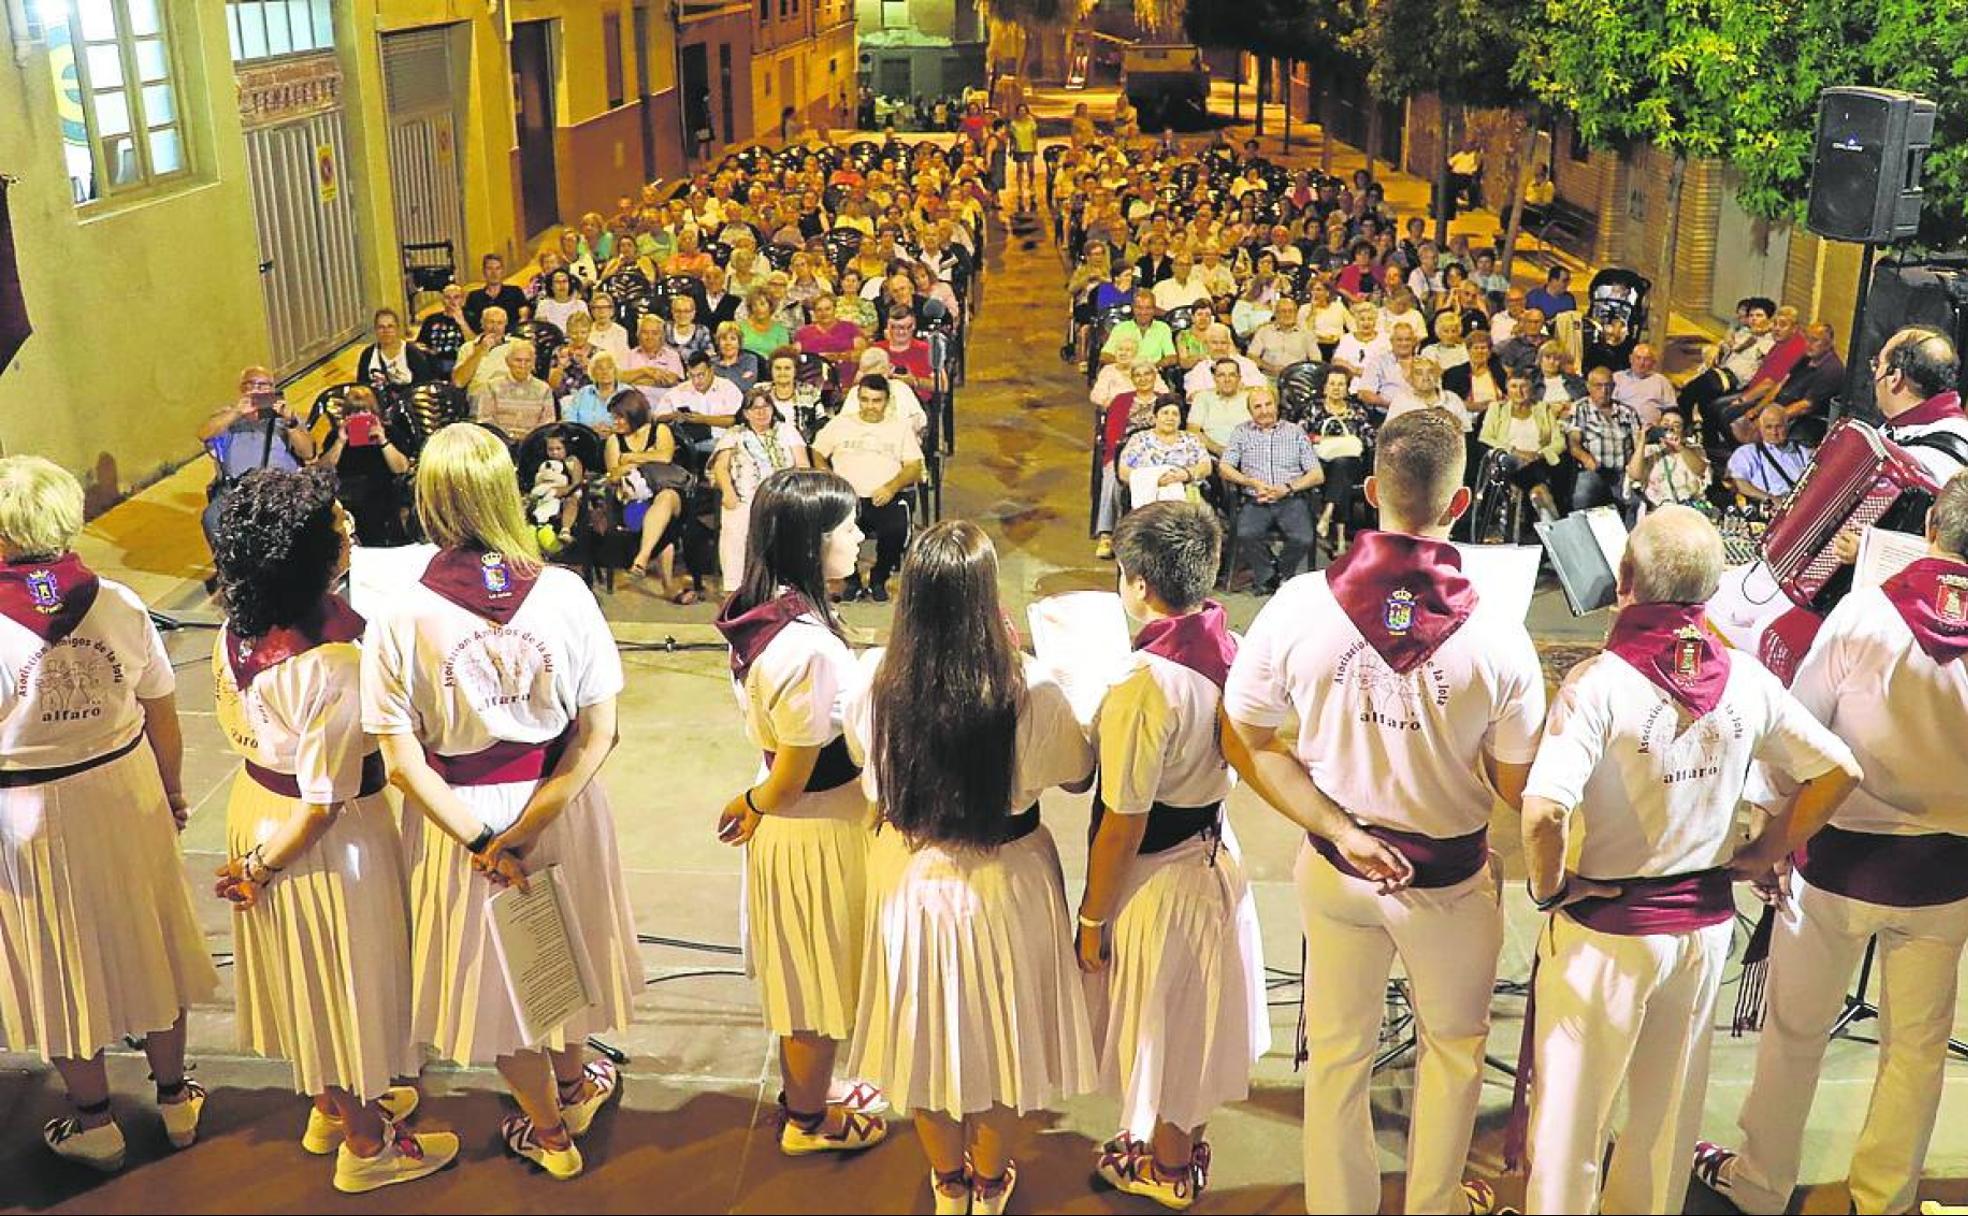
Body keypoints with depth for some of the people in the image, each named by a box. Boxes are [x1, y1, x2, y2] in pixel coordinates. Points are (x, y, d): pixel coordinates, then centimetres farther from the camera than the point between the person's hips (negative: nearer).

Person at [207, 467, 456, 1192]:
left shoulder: (237, 632, -8)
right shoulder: (336, 660, -31)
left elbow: (233, 721, 8)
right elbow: (326, 798, -27)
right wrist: (264, 867, -12)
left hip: (255, 805, 8)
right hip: (322, 837, -8)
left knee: (304, 974, 26)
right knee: (346, 979, 13)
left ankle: (331, 1107, 49)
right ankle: (365, 1147, 33)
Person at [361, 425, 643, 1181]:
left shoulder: (400, 621, -19)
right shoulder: (564, 594, -16)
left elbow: (403, 764, -20)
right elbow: (599, 733, -16)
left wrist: (480, 843, -15)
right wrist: (529, 824, -16)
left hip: (457, 814, -1)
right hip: (561, 805, 2)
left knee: (495, 960, 21)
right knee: (558, 942, 28)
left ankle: (550, 1132, 41)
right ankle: (573, 1084, 53)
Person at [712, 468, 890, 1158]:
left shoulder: (766, 613, -4)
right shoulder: (806, 648, -32)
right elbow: (790, 780, -22)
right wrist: (751, 810, -4)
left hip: (790, 824, 9)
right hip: (817, 830, -9)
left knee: (801, 973, 27)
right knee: (819, 979, 14)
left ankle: (805, 1090, 49)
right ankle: (809, 1122, 37)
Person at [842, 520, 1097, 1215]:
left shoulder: (875, 681, -21)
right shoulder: (1031, 690, -26)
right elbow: (1078, 777, -7)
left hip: (910, 878, 2)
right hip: (1005, 884, -1)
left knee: (926, 1030, 23)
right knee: (996, 1030, 22)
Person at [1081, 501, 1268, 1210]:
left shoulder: (1144, 687, -30)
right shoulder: (1231, 651, -8)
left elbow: (1123, 827, -24)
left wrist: (1092, 920, -12)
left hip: (1157, 877, -7)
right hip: (1216, 849, 7)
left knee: (1157, 1019, 16)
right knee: (1193, 1010, 26)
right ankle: (1186, 1137, 49)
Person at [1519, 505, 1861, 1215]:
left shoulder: (1599, 683, -23)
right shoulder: (1747, 679, -6)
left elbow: (1543, 811, -33)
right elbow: (1839, 771, 3)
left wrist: (1547, 888, -15)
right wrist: (1762, 854, 9)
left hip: (1605, 927, -5)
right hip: (1706, 923, 5)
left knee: (1572, 1106, 12)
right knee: (1671, 1104, 22)